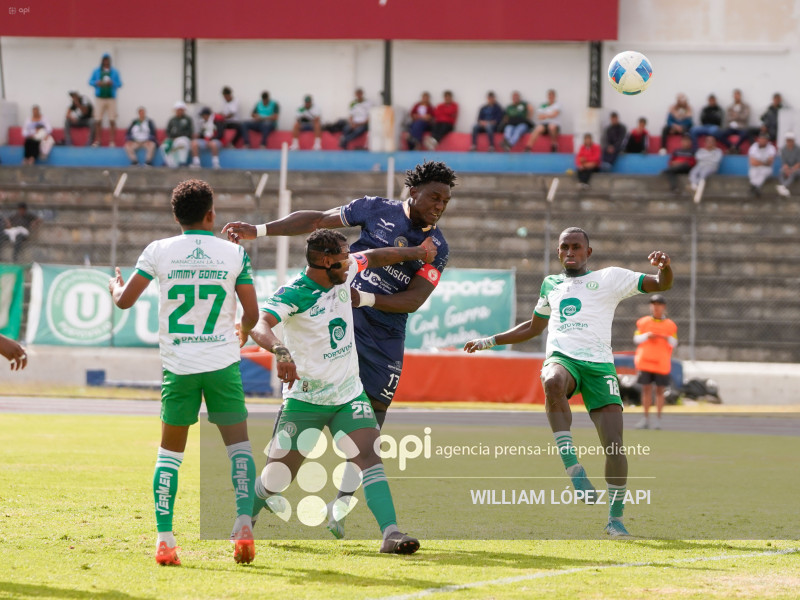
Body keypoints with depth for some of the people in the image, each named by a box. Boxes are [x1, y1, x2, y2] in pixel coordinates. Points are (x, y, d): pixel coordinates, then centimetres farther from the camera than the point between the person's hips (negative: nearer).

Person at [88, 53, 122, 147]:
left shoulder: (114, 72, 6)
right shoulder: (96, 71, 8)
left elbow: (119, 84, 4)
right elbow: (90, 82, 7)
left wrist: (112, 83, -16)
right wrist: (97, 83, -13)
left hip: (111, 98, -1)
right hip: (100, 97, 1)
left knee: (112, 121, -5)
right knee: (98, 120, -3)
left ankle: (112, 141, -2)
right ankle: (97, 140, 2)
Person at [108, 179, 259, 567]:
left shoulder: (159, 251, 0)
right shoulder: (235, 253, 0)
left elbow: (125, 300, 5)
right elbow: (252, 314, 1)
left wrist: (114, 286, 28)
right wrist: (243, 331, 24)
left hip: (178, 366, 1)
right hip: (223, 362, -1)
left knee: (170, 451, 11)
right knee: (239, 445, 7)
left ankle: (164, 539, 0)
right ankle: (244, 521, -13)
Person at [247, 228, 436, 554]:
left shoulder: (346, 272, 1)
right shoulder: (293, 294, -20)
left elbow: (373, 257, 22)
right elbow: (259, 325, -37)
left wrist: (416, 252, 22)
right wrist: (280, 351, -55)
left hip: (349, 394, 5)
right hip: (305, 400, -5)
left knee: (368, 456, -16)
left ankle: (391, 534, -26)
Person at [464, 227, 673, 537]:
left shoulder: (610, 278, 14)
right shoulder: (551, 285, 25)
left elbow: (661, 285, 9)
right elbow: (533, 327, 40)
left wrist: (664, 267, -14)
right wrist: (488, 342, 40)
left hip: (599, 365, -1)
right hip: (562, 359, 1)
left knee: (614, 446, -13)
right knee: (553, 382, -40)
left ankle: (615, 516, 7)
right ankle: (573, 468, -39)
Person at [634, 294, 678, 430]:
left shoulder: (670, 325, 5)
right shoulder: (643, 322, 8)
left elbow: (674, 343, 3)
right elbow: (636, 339, 4)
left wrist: (667, 338, -17)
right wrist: (647, 336, -13)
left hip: (662, 363, -1)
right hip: (645, 361, 1)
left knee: (660, 390, -1)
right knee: (646, 389, 1)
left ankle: (658, 419, 4)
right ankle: (646, 419, 6)